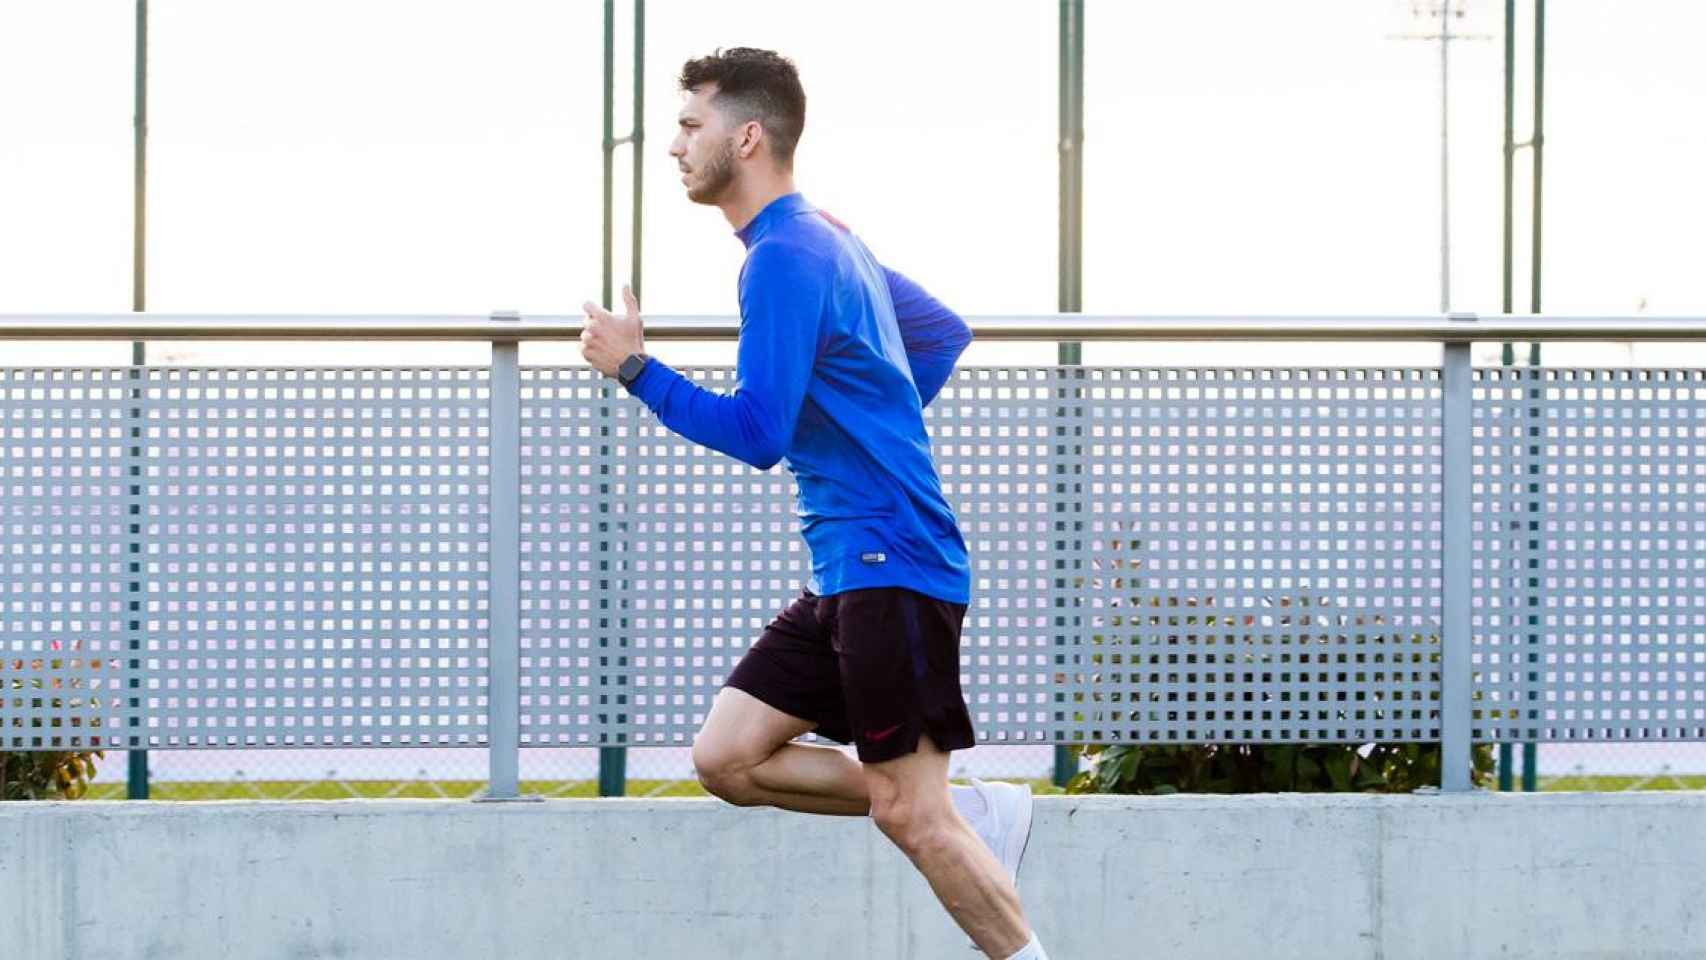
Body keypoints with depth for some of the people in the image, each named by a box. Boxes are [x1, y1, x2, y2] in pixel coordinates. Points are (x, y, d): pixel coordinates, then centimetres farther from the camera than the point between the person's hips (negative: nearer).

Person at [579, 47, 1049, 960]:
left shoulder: (785, 257, -15)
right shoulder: (828, 240, 16)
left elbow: (756, 432, -21)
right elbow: (943, 332, 28)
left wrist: (634, 368, -14)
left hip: (890, 565, -10)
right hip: (848, 571, 10)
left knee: (907, 809, -9)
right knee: (728, 756, 3)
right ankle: (975, 815, 8)